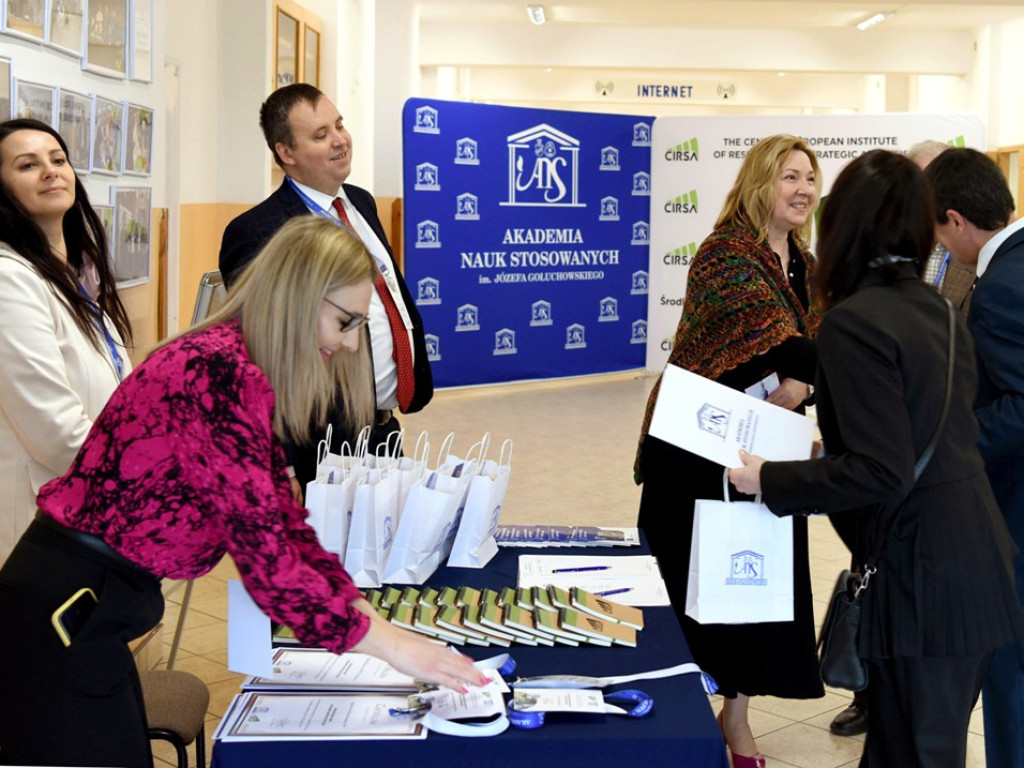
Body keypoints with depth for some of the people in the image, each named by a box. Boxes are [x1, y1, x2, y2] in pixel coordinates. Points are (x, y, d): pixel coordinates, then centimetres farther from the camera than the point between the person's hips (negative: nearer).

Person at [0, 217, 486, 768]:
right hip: (61, 616, -9)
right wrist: (384, 642, -18)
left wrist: (364, 612, 2)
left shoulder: (243, 372, 8)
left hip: (93, 611, 10)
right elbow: (263, 550, -25)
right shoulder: (219, 372, -23)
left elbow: (281, 519, 10)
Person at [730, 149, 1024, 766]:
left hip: (922, 581, -8)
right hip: (974, 567, 8)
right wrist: (831, 435, 29)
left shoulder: (854, 321, -17)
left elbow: (881, 474, -21)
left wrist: (768, 479, -11)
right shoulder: (938, 308, 9)